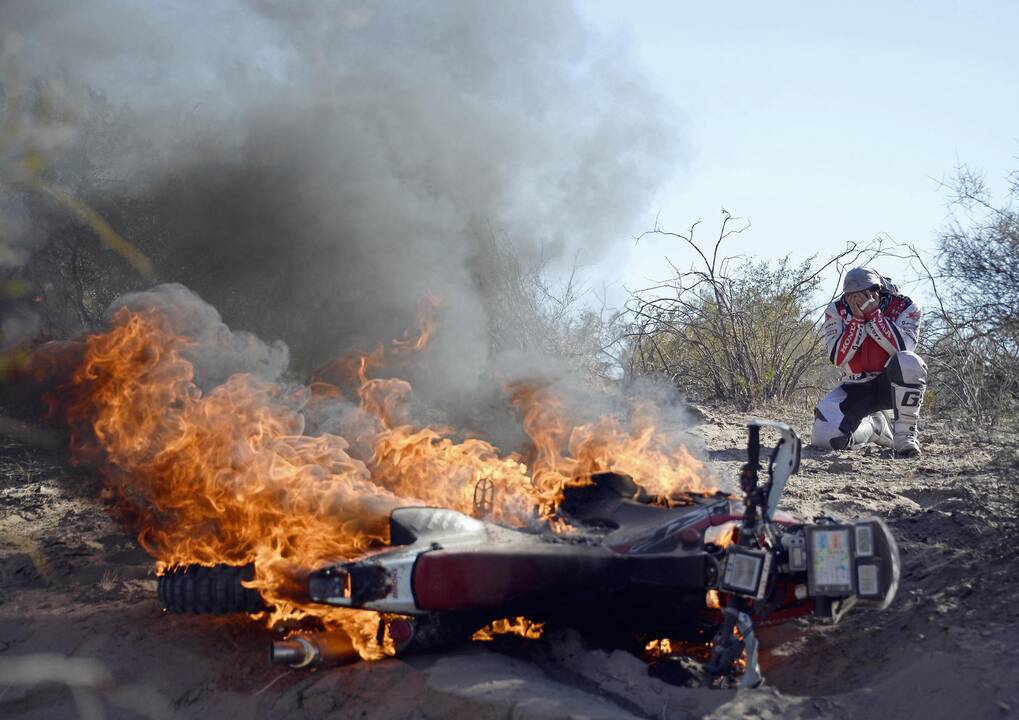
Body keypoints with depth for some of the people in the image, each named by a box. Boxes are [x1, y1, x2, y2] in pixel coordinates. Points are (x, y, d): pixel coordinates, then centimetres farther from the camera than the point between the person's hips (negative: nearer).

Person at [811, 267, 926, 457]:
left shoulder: (905, 307, -10)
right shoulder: (836, 311, -5)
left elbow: (902, 349, -26)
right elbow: (839, 359, -15)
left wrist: (872, 313, -28)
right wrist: (857, 318, -24)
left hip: (892, 383, -2)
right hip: (855, 388, 3)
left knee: (909, 362, -39)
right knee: (824, 438, -21)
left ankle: (905, 432, -21)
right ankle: (872, 425, 14)